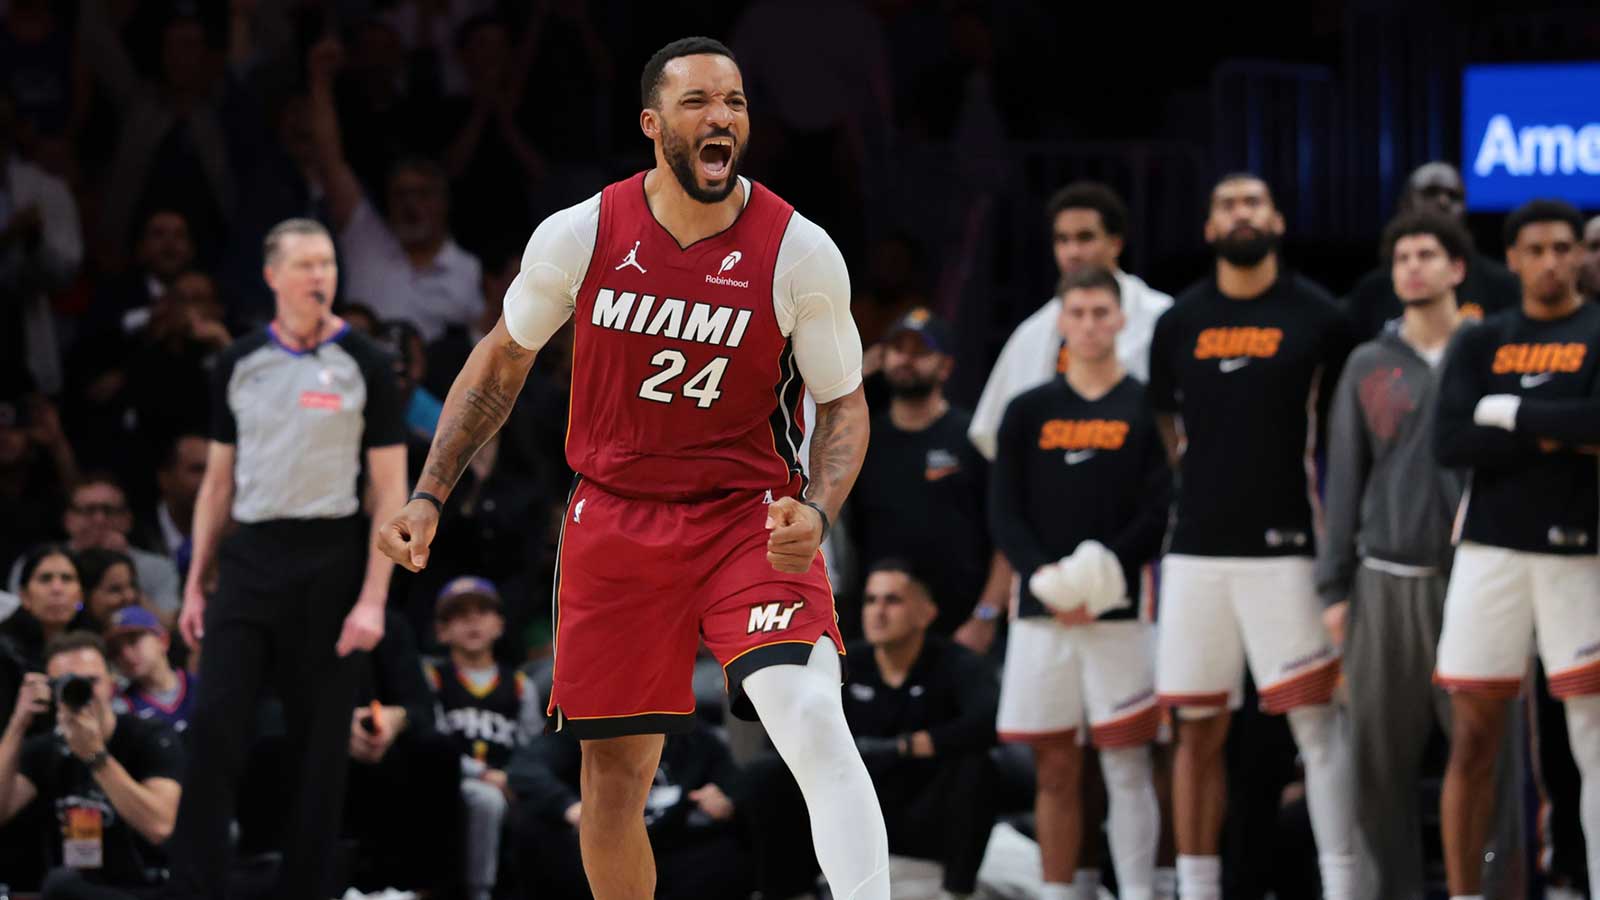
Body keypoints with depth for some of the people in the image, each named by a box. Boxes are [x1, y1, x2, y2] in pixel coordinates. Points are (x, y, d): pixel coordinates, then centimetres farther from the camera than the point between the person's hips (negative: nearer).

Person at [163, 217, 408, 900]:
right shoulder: (239, 363, 9)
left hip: (328, 561, -2)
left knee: (321, 741, 2)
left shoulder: (363, 366, -1)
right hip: (249, 557, 2)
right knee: (213, 727, -8)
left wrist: (373, 599, -10)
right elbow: (218, 480, 15)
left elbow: (390, 492, -2)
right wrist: (196, 583, 9)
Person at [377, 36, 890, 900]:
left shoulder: (800, 252, -11)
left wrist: (815, 513, -18)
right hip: (614, 517, 2)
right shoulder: (580, 235, -7)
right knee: (612, 775, 7)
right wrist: (428, 495, 5)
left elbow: (843, 402, 0)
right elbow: (501, 362, 10)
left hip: (750, 518, -2)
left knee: (813, 721, -25)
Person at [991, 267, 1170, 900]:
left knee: (1127, 764, -6)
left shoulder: (1146, 409, 4)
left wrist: (1102, 571, -15)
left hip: (1118, 611, -3)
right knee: (1055, 770, 4)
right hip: (1041, 612, 3)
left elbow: (1161, 512, -2)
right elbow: (1004, 513, 7)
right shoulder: (1029, 413, 12)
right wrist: (1043, 576, -10)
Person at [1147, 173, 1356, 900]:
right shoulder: (1179, 323, 10)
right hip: (1195, 549, 3)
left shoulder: (1317, 317, 2)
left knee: (1315, 717, -8)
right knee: (1198, 728, 6)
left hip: (1283, 546, -3)